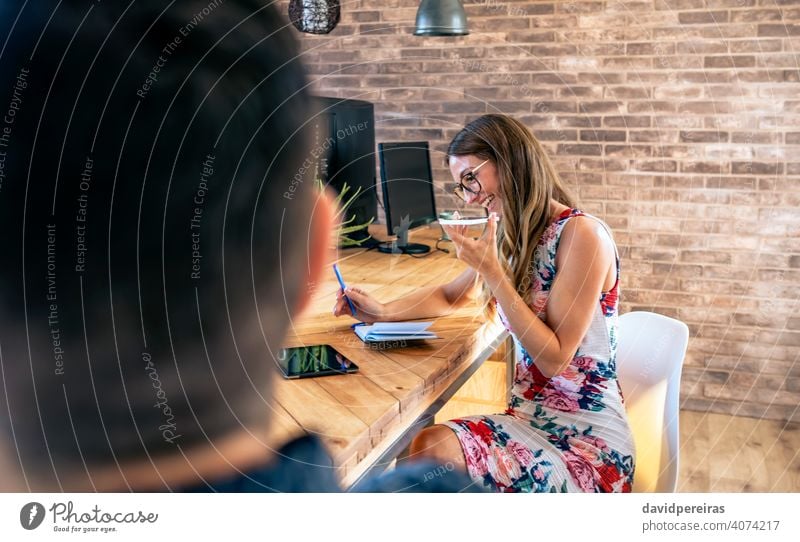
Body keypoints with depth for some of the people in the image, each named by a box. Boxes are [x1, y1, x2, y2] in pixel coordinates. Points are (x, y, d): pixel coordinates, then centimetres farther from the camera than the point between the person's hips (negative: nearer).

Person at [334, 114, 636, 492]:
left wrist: (491, 271, -18)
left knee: (431, 453, -27)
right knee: (427, 447, -22)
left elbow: (555, 358, -15)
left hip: (586, 438, -6)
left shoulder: (580, 233, -14)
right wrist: (383, 312, 8)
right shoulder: (513, 237, 10)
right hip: (530, 418, 7)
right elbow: (451, 296, 26)